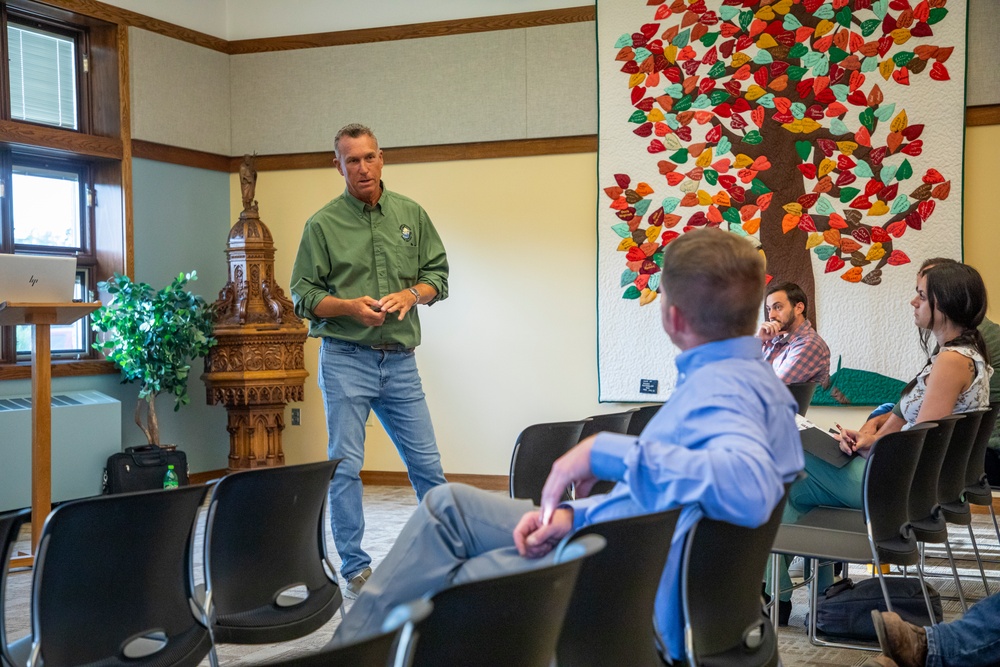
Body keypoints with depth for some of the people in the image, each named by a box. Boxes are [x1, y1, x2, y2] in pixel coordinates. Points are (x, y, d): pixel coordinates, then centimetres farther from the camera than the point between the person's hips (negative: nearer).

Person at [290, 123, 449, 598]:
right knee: (345, 466, 1)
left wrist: (411, 295, -9)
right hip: (345, 359, -2)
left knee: (426, 462, 7)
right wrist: (350, 306, -16)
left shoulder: (411, 214, 9)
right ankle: (355, 568, 12)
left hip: (400, 361, 3)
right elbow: (304, 296, 0)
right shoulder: (322, 224, 0)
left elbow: (438, 273, 11)